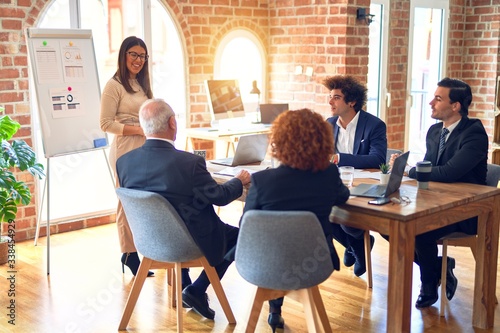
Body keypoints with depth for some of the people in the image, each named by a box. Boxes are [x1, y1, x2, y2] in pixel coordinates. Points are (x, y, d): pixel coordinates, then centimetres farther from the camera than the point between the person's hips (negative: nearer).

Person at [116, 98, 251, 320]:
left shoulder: (123, 161, -11)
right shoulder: (190, 162, -26)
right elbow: (219, 196, -11)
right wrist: (239, 181, 10)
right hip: (193, 243, -6)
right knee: (239, 236, 18)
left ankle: (184, 287, 34)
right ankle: (196, 291, 13)